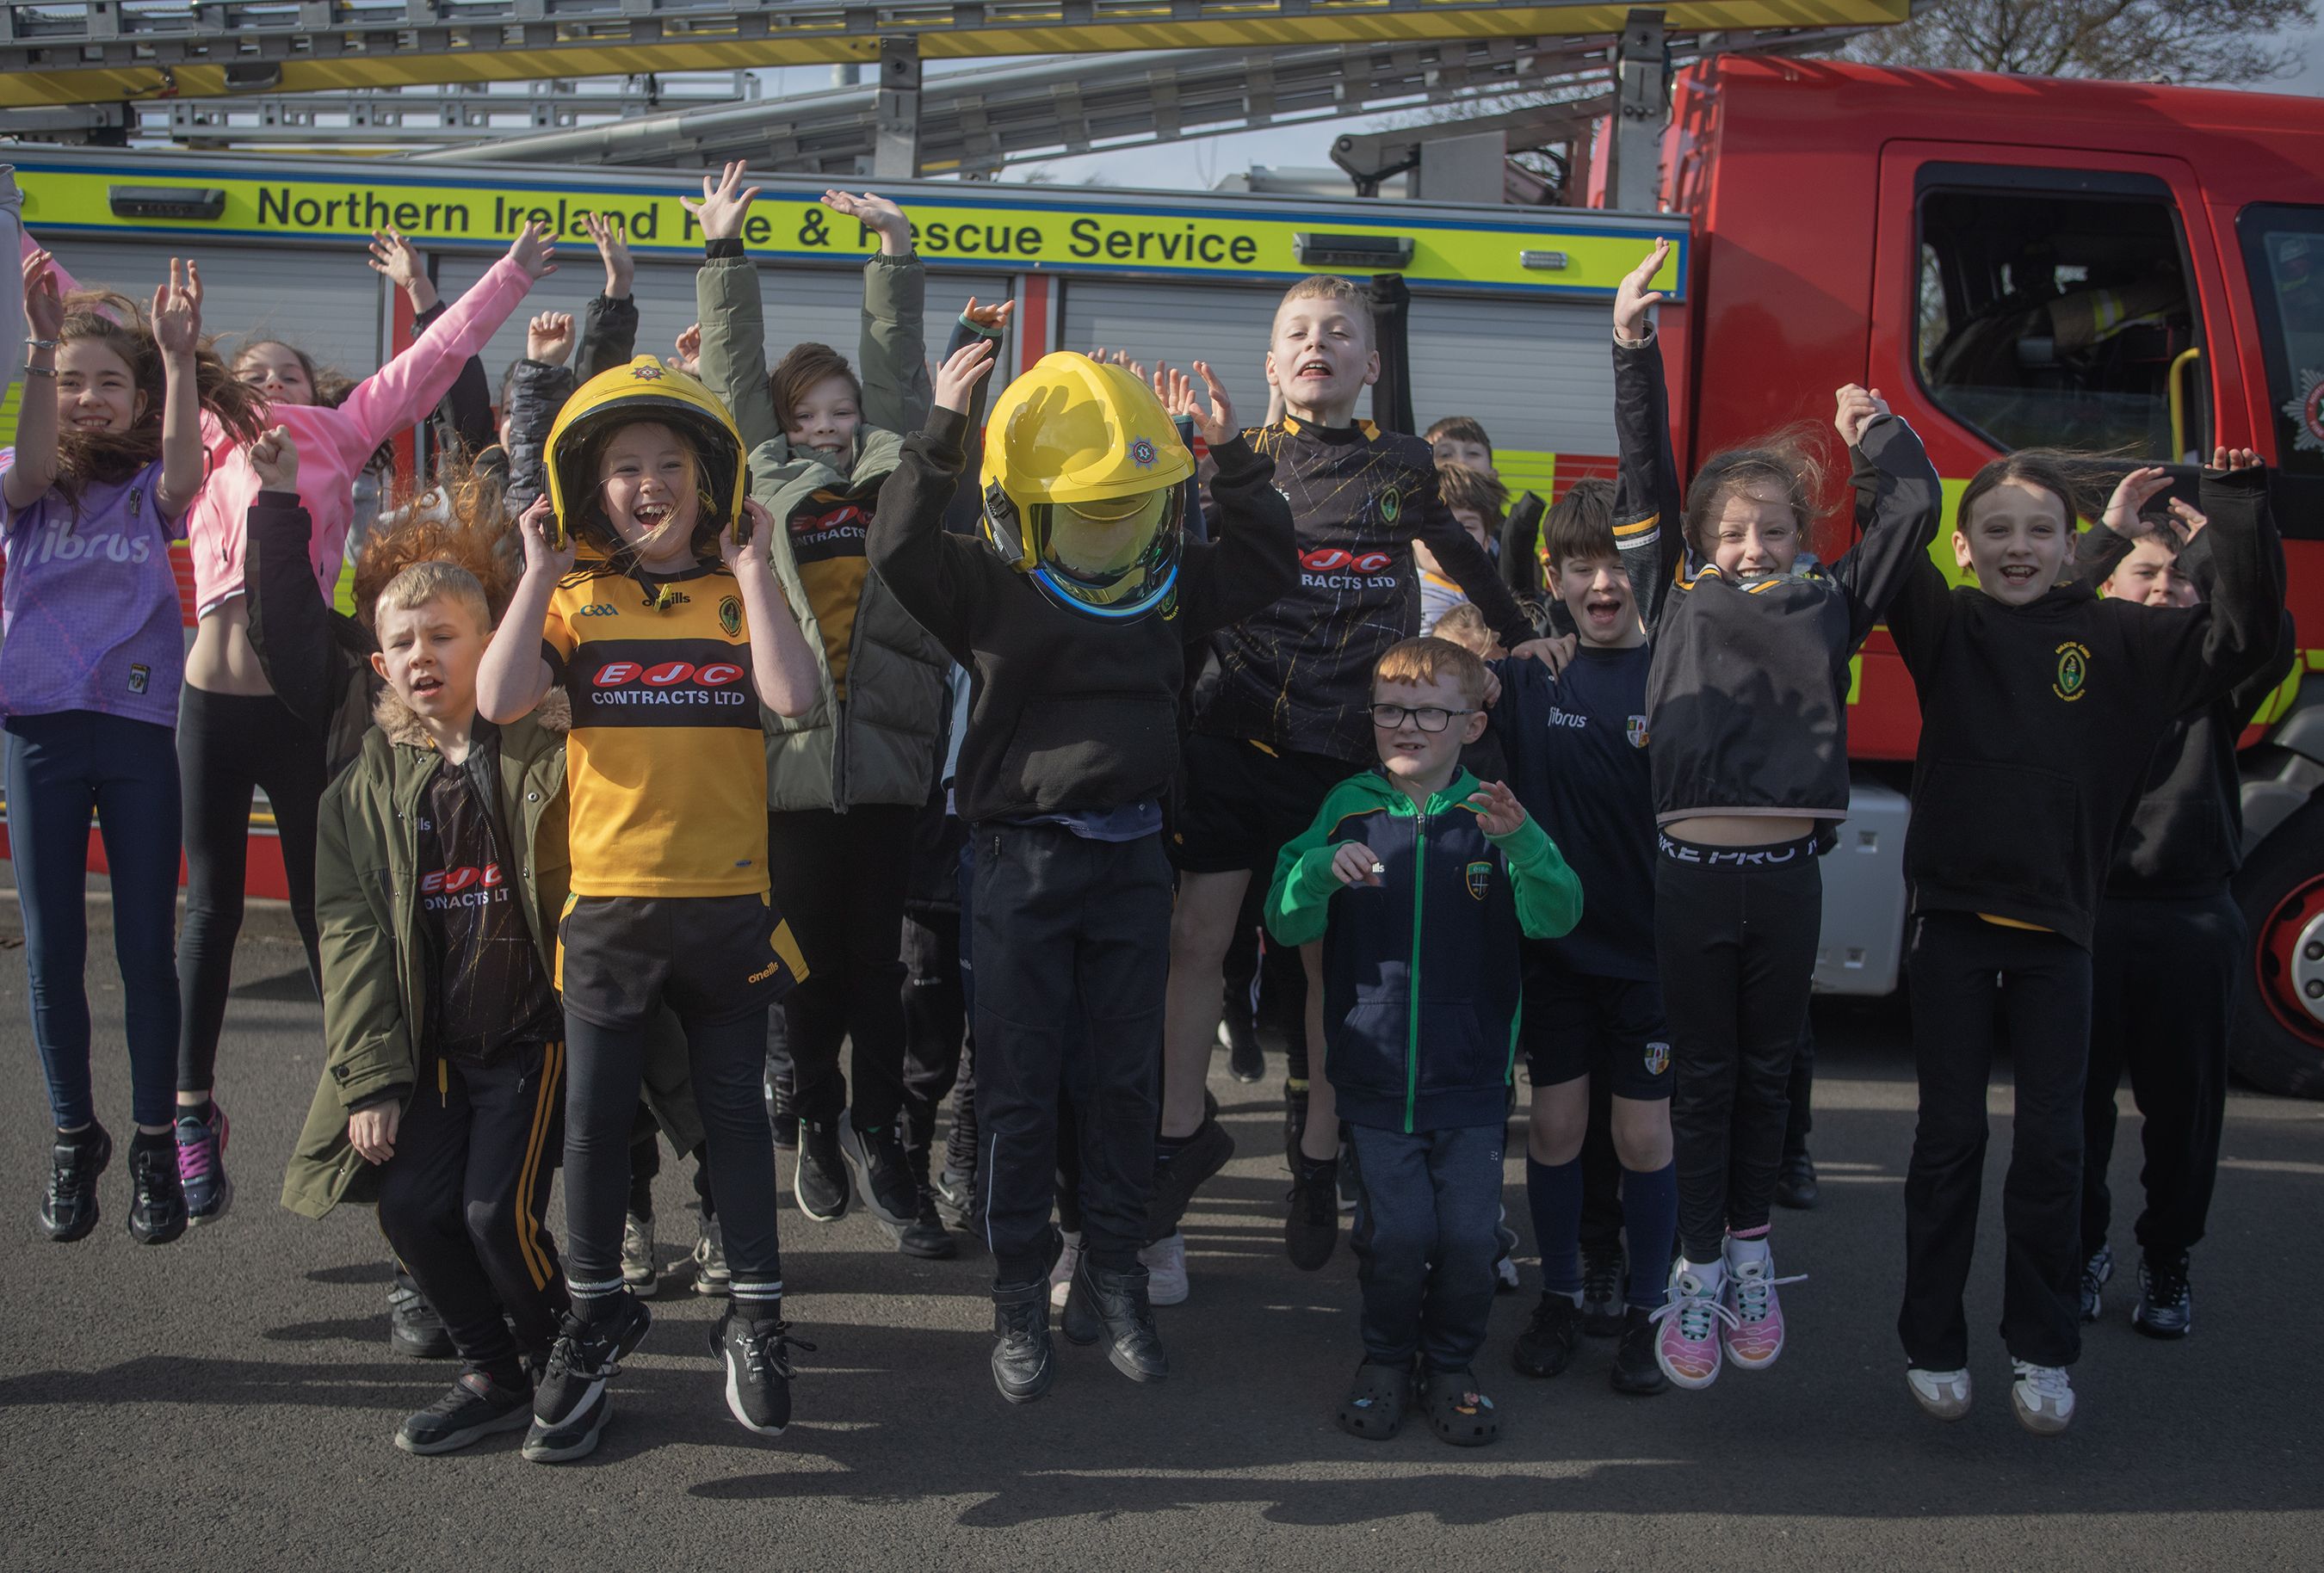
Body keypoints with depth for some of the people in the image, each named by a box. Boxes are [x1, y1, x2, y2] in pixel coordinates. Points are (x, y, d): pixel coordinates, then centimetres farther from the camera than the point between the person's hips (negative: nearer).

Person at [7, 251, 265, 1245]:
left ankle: (156, 1144, 12)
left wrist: (179, 358, -32)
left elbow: (184, 467, -18)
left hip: (141, 727, -1)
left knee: (146, 946, 2)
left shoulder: (151, 492, 5)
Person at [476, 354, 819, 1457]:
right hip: (609, 901, 1)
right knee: (594, 1118, 7)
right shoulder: (577, 598, 3)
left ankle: (755, 1317, 21)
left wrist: (748, 567, -12)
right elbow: (499, 700, -13)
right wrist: (538, 572, -9)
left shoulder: (739, 593, 3)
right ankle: (595, 1315, 25)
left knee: (735, 1110, 9)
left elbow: (792, 696, -16)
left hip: (728, 901, 0)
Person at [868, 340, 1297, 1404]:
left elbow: (1268, 561, 11)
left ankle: (1111, 1284, 23)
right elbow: (901, 549, -21)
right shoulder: (988, 591, -7)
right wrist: (940, 434, -25)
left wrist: (1232, 460, 1)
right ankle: (1020, 1299, 16)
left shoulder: (1170, 587, 6)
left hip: (1131, 856, 4)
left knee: (1121, 1083, 10)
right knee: (1020, 1091, 4)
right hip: (1024, 856, -3)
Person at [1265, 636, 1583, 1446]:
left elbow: (1556, 918, -12)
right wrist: (1321, 870, -21)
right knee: (1398, 1233, -5)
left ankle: (1451, 1365, 22)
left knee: (1471, 1235, -2)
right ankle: (1386, 1360, 21)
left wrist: (1521, 843, -31)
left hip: (1471, 1075, 0)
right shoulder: (1349, 809, 3)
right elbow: (1287, 926, -1)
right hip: (1375, 1071, 0)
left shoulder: (1491, 817, 0)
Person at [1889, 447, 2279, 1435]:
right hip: (1955, 918, -1)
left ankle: (2043, 1351, 21)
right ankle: (1931, 1343, 20)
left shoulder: (2115, 638, 4)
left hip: (2055, 927, 1)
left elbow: (2243, 633, 0)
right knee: (1949, 1139, 7)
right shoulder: (1944, 628, 1)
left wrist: (2238, 504, -7)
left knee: (2052, 1146, 6)